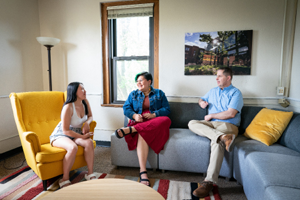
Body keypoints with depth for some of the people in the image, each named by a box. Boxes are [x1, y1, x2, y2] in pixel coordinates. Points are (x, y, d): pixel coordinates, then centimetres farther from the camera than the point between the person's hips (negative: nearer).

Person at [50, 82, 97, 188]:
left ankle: (90, 174, -12)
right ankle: (64, 180, -18)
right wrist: (82, 136, -20)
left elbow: (90, 116, 11)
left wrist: (87, 123, -11)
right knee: (73, 147, -36)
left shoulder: (85, 102, -5)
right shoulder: (68, 107, -25)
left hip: (75, 134, 6)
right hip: (60, 136, -5)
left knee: (89, 142, -24)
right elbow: (66, 130, -22)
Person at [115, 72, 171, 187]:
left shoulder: (159, 93, 15)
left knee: (166, 120, -34)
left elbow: (166, 109, 4)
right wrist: (134, 115, -15)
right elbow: (126, 108, 7)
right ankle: (143, 171, -39)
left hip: (155, 123, 1)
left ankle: (130, 129, -37)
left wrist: (153, 114, -15)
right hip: (138, 121, 0)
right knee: (141, 135, -36)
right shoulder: (133, 94, 20)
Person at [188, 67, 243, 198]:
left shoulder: (236, 93, 1)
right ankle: (223, 137, -39)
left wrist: (211, 115, -5)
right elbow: (202, 100, 35)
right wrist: (202, 103, 9)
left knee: (216, 141, -37)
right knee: (192, 123, -23)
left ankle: (209, 182, -36)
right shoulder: (213, 91, 21)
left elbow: (231, 114, -12)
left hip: (228, 125, -6)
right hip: (211, 124, 6)